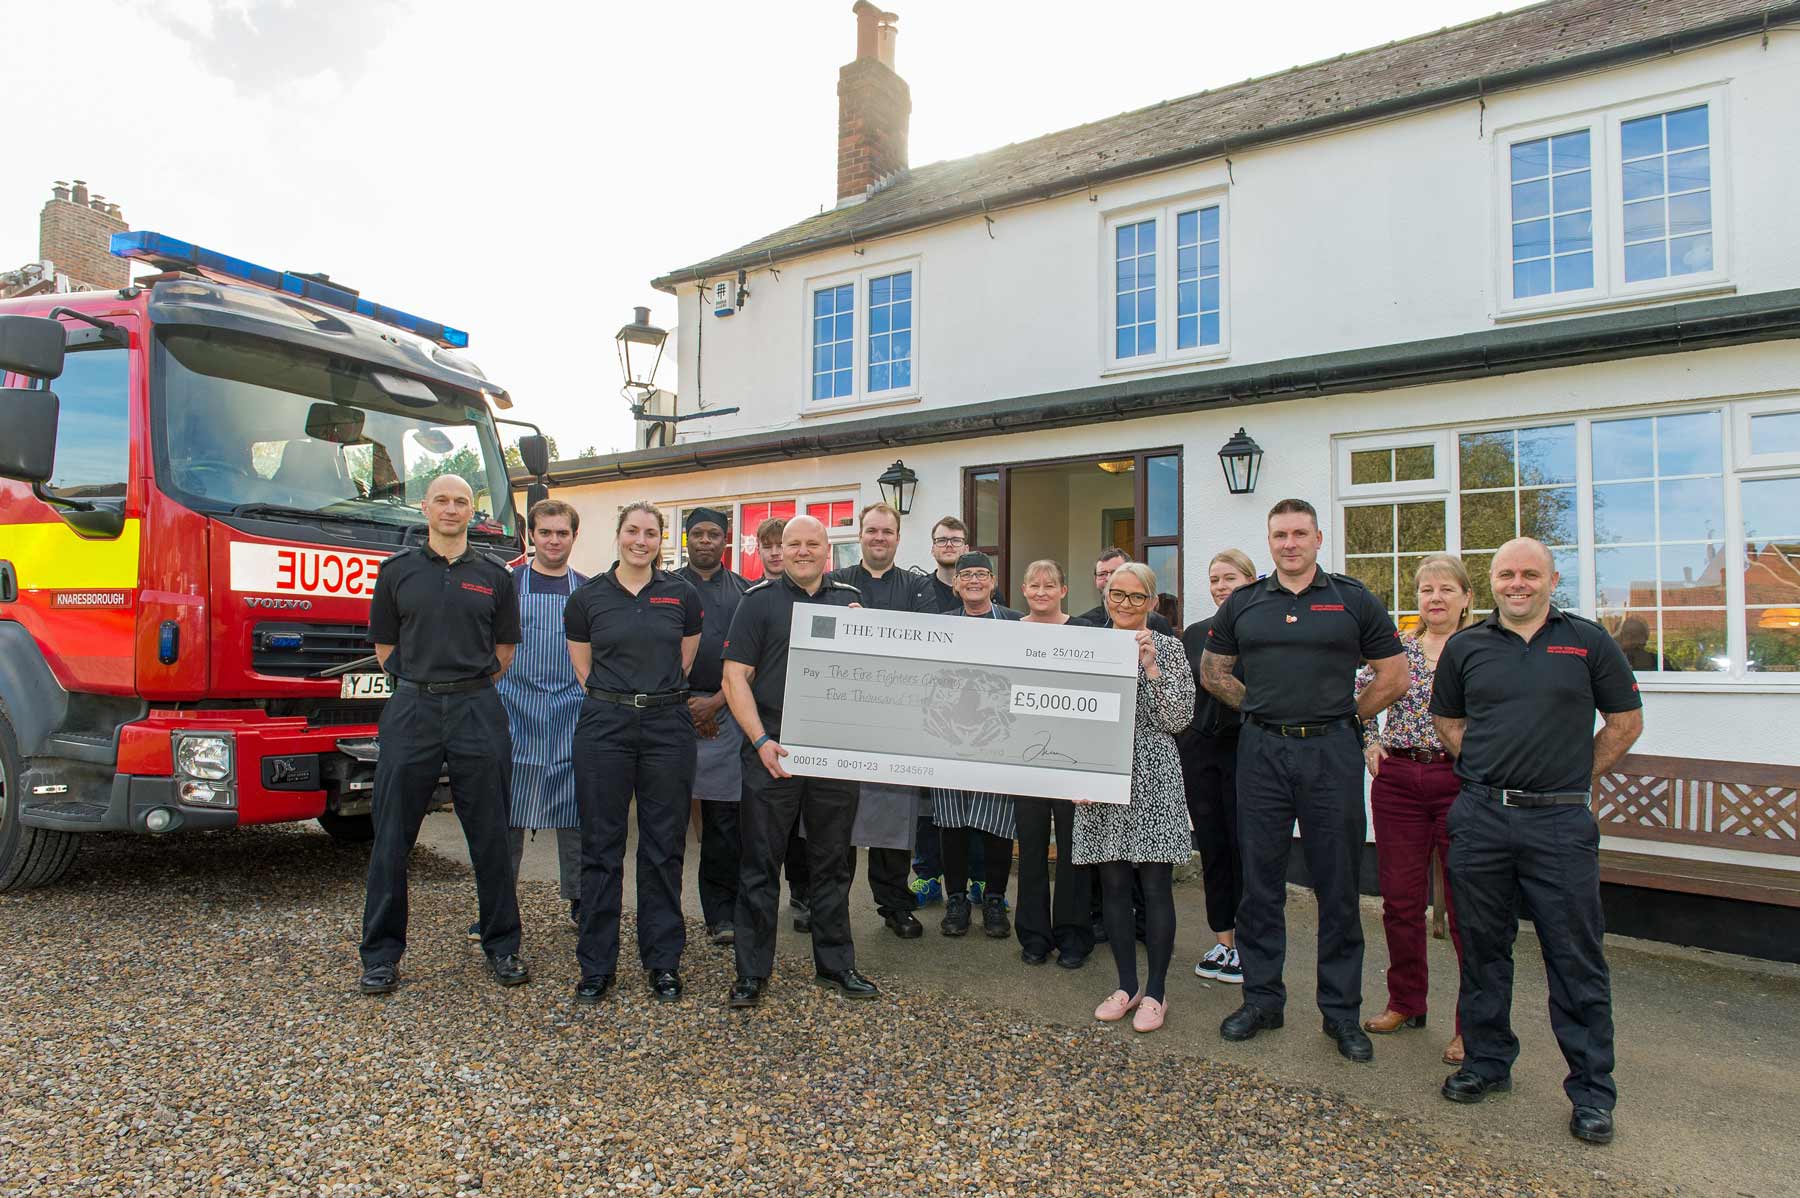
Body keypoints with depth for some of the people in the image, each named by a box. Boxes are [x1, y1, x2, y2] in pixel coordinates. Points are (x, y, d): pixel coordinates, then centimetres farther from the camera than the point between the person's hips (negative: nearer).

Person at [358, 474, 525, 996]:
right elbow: (385, 646, 12)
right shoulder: (397, 571, 6)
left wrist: (467, 688, 11)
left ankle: (502, 947, 18)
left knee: (490, 837, 6)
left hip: (478, 712, 0)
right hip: (411, 712, 0)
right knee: (392, 839, 4)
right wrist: (421, 683, 9)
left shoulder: (494, 576, 7)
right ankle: (381, 954, 18)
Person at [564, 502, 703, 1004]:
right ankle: (596, 964, 17)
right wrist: (617, 697, 10)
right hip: (604, 727, 0)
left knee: (664, 847, 7)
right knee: (601, 846, 5)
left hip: (668, 727, 1)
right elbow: (584, 667, 11)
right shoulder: (587, 596, 3)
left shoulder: (682, 595, 4)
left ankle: (663, 961, 19)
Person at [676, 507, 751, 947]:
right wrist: (685, 703, -3)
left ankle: (722, 914, 9)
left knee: (725, 818, 0)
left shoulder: (744, 593, 10)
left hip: (725, 710, 0)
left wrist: (715, 701, -5)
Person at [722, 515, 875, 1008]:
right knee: (761, 864, 4)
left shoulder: (850, 599, 11)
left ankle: (835, 962, 26)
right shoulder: (760, 599, 0)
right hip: (773, 751, -3)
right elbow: (736, 676, -5)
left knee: (832, 862, 13)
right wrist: (761, 740, -14)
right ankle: (752, 972, 16)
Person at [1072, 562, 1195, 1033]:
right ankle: (1127, 985, 22)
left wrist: (1151, 667, -15)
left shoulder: (1168, 649, 1)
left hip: (1153, 779, -3)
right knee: (1113, 884, 8)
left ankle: (1155, 991, 15)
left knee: (1155, 886, 1)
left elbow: (1179, 719, -7)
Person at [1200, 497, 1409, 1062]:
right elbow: (1212, 672, 15)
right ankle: (1261, 998, 22)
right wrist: (1263, 709, 8)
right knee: (1260, 881, 8)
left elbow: (1395, 676, 5)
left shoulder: (1354, 600, 2)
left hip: (1331, 752, -2)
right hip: (1261, 753, 2)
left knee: (1338, 886, 5)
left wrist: (1343, 715, 5)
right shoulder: (1243, 604, 7)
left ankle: (1342, 1010, 19)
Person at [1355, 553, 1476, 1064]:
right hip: (1398, 782, 3)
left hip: (1461, 782, -3)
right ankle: (1405, 1003, 27)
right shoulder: (1396, 648, 8)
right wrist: (1369, 744, 7)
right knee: (1400, 900, 10)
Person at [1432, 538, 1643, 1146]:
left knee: (1576, 958, 2)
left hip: (1561, 822, -2)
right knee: (1483, 947, 11)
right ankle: (1487, 1060, 27)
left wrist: (1576, 775, 7)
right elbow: (1448, 722, 18)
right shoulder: (1466, 646, 7)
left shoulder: (1588, 641, 3)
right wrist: (1489, 771, 7)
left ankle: (1592, 1092, 15)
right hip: (1479, 817, 2)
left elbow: (1626, 721, 10)